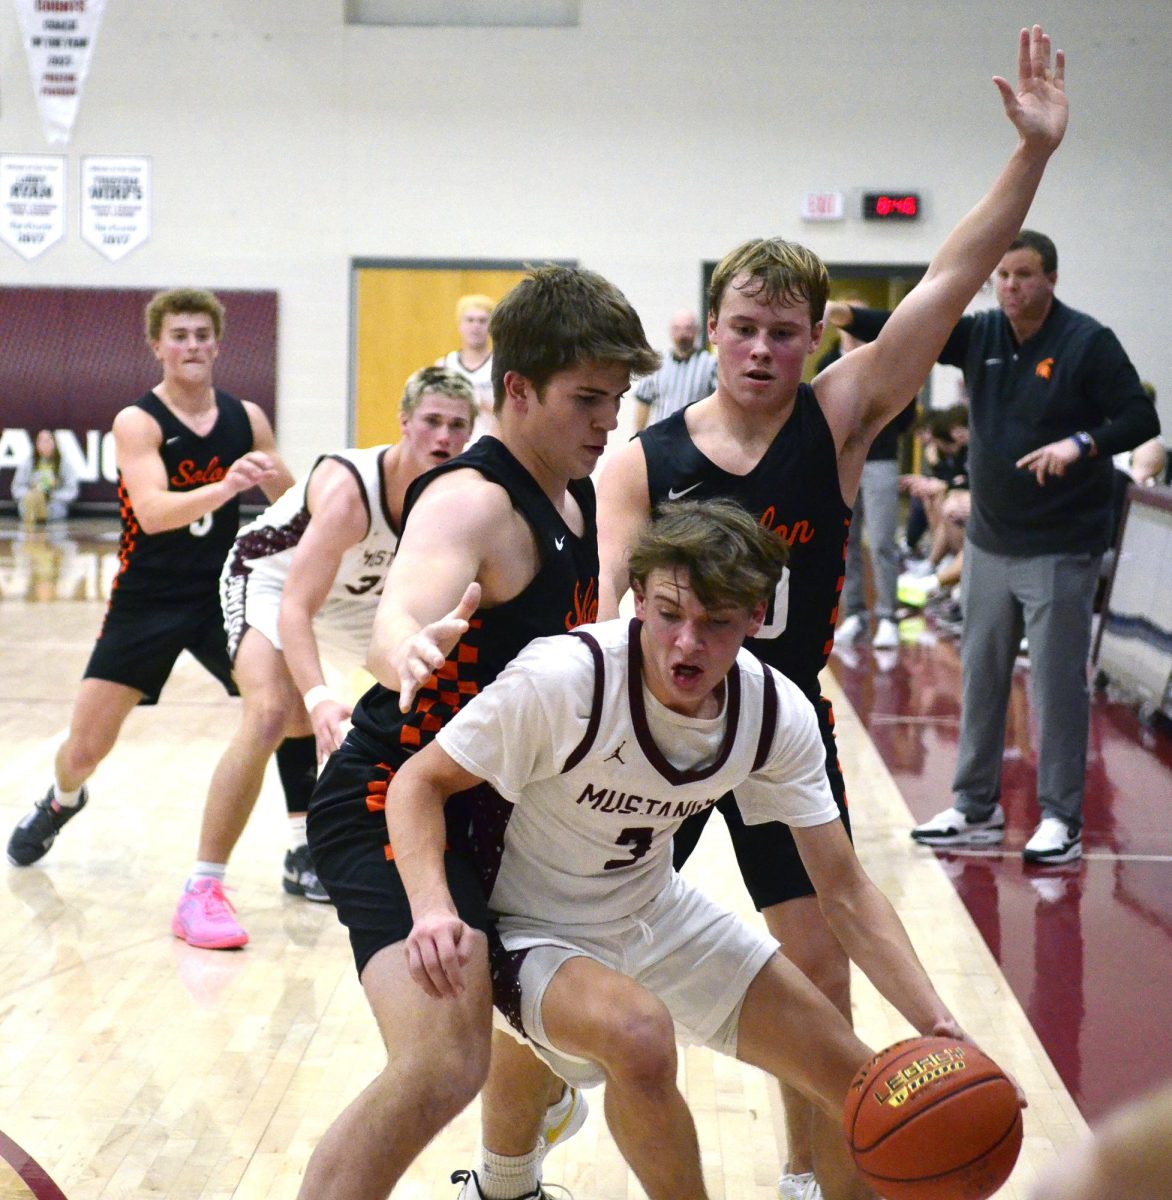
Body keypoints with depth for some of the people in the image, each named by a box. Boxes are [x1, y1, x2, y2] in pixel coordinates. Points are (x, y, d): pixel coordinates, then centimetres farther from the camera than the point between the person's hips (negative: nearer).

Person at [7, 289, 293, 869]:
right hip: (146, 600, -2)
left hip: (223, 593, 2)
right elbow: (152, 512, -29)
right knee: (84, 749, 1)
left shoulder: (247, 418, -1)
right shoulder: (137, 423, -12)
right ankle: (62, 801, 37)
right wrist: (225, 487, -45)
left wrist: (275, 477, -15)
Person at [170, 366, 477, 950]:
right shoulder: (348, 488, -37)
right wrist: (318, 697, -56)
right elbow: (294, 607, -42)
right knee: (273, 713, -30)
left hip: (360, 591, 7)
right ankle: (201, 890, -24)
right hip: (271, 578, -7)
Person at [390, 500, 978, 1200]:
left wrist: (941, 1028, -21)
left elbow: (845, 892, -10)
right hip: (538, 934, -5)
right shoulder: (563, 677, -30)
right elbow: (420, 782, -21)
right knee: (639, 1032, -38)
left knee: (866, 1094, 1)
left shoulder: (779, 714, -15)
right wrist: (433, 906, -40)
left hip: (659, 914, 5)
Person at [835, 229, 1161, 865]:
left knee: (1057, 683, -3)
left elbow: (1140, 419, -11)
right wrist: (847, 317, -21)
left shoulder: (1088, 342, -9)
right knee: (981, 677, 12)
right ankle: (975, 809, 23)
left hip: (1060, 548, -6)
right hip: (989, 543, 6)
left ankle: (1061, 820, 7)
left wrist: (1081, 443, -27)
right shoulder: (981, 335, 5)